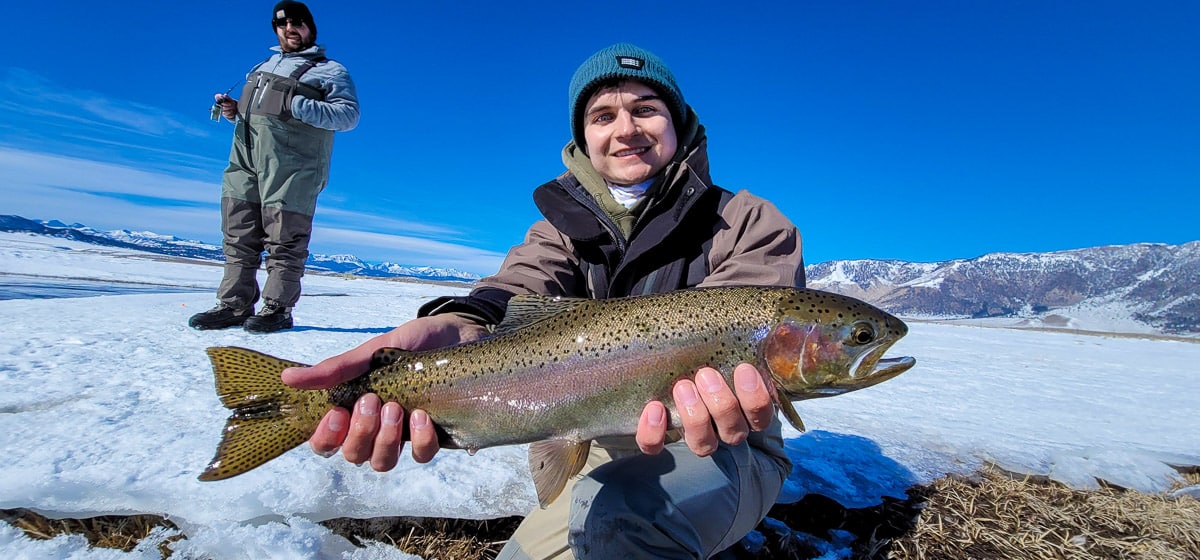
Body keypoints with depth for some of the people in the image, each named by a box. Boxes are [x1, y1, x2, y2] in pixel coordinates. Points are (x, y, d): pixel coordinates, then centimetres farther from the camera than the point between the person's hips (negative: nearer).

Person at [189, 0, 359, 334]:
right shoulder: (264, 66, 29)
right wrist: (234, 110, 11)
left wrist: (299, 107, -16)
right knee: (239, 234, 6)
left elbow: (349, 114, -7)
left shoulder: (330, 71, 8)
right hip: (244, 155, 7)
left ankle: (277, 308, 1)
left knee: (284, 239, -6)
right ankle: (234, 305, 13)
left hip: (292, 163, -7)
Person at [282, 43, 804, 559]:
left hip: (722, 450, -4)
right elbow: (519, 294, -19)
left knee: (617, 509, -33)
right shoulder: (564, 229, 2)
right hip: (604, 453, 5)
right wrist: (455, 332, -44)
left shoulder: (752, 225, -7)